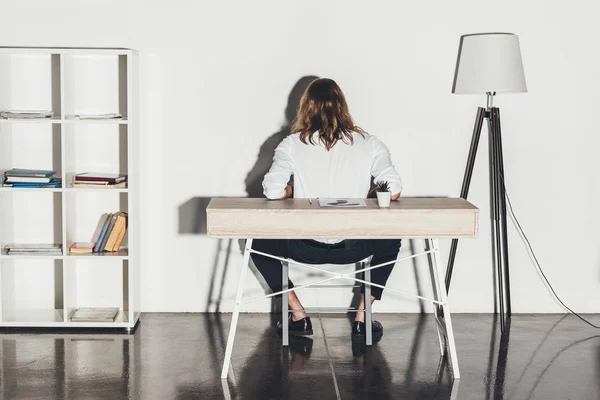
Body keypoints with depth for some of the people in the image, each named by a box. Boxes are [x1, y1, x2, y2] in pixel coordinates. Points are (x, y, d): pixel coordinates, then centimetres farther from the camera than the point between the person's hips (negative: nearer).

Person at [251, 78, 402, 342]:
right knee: (390, 243, 34)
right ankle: (362, 317, 26)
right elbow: (393, 191, -8)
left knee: (259, 244, 30)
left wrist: (293, 191, 7)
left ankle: (298, 316, 22)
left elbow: (273, 192, -15)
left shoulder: (292, 144, -5)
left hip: (306, 249, -1)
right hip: (352, 248, 1)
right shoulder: (369, 144, -1)